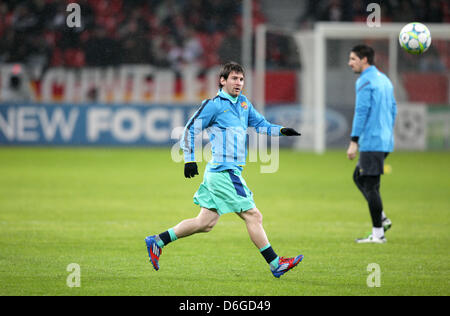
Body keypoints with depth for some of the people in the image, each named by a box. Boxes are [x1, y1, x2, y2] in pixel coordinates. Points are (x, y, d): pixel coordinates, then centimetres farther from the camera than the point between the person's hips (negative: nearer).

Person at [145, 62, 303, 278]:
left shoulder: (243, 103, 16)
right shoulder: (214, 105, -7)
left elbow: (260, 124, 26)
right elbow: (190, 129, -5)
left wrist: (281, 130, 9)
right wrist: (189, 160, -11)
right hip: (224, 172, -9)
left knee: (206, 223, 11)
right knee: (253, 216, -8)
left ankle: (158, 241, 18)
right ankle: (275, 264, -4)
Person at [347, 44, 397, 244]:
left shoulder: (365, 81, -11)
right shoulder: (384, 79, 17)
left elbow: (361, 112, -18)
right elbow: (393, 109, 22)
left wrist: (354, 141, -18)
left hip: (371, 142, -10)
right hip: (385, 141, 10)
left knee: (370, 185, -5)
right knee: (359, 177, 19)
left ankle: (378, 234, -3)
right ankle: (381, 219, 11)